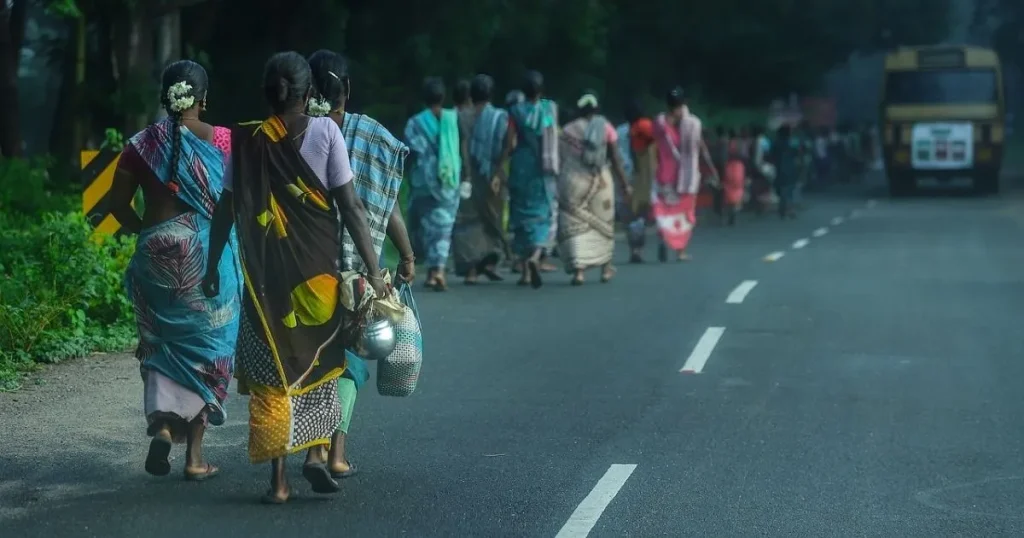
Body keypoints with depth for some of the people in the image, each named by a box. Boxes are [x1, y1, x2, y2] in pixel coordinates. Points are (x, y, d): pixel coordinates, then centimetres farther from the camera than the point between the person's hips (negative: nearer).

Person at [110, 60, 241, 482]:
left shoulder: (142, 144, 0)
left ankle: (163, 422, -9)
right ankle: (194, 455, 10)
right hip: (212, 255, -1)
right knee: (206, 345, 9)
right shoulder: (222, 141, -4)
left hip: (157, 253, 1)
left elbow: (119, 204, 3)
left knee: (162, 341, 15)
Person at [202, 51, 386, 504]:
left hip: (266, 274, 1)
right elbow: (350, 206, -7)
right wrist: (373, 270, -5)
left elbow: (225, 210, 4)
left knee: (272, 370, 8)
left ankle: (278, 478, 5)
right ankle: (316, 452, 3)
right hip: (319, 269, -1)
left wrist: (212, 267, 14)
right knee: (319, 361, 18)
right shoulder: (325, 132, -3)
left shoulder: (247, 140, 2)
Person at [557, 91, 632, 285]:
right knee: (602, 223, 17)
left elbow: (561, 159, 0)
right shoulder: (606, 127, 3)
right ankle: (605, 268, 26)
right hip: (600, 181, 1)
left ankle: (578, 270, -14)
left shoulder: (568, 130, 3)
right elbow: (616, 159, -1)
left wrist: (558, 186, 7)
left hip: (572, 182, -1)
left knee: (574, 225, -1)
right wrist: (624, 184, 5)